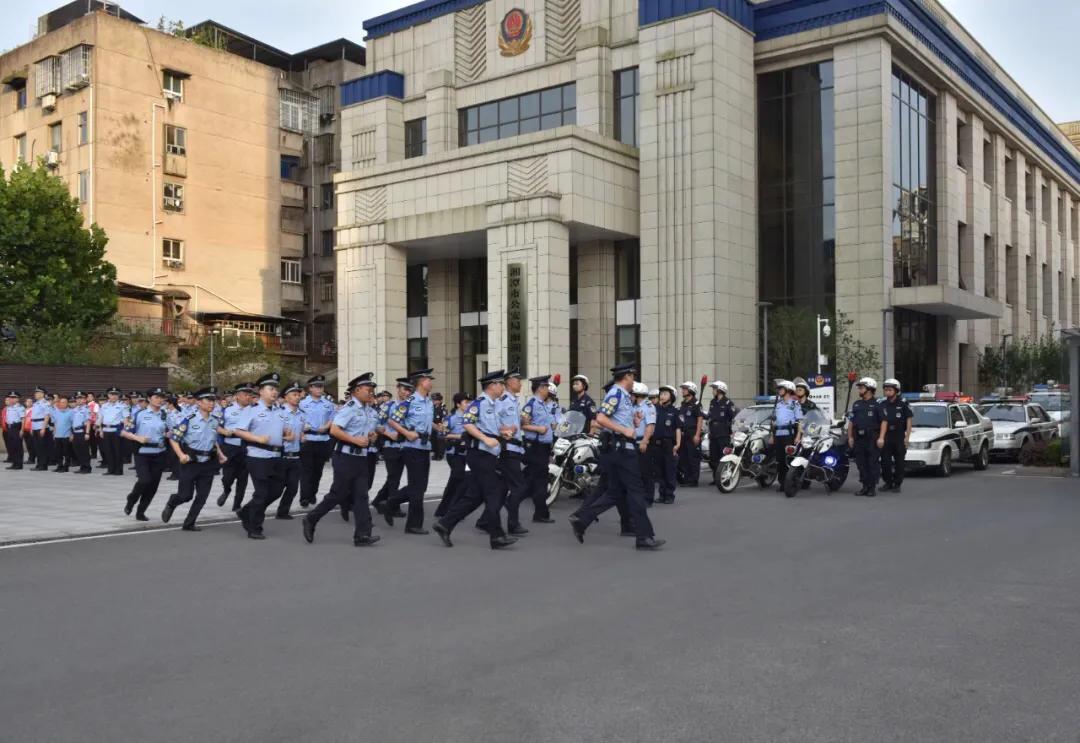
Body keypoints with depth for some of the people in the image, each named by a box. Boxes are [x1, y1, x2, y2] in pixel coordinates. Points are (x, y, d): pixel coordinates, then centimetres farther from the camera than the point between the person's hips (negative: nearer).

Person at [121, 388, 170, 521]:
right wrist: (137, 438, -17)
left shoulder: (166, 415, 6)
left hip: (159, 455, 4)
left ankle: (140, 512, 22)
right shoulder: (139, 414, -3)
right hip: (142, 454, -3)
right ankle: (131, 500, 12)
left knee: (153, 486, 5)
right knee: (145, 481, -18)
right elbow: (124, 432, -2)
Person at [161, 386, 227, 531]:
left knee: (202, 495, 4)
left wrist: (220, 454, 9)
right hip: (190, 462, -5)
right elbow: (173, 438, -10)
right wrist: (181, 455, -23)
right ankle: (171, 505, 34)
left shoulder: (216, 420, 3)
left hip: (208, 463, 5)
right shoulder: (189, 418, -14)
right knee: (186, 495, 0)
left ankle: (189, 523, 19)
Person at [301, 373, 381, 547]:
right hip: (345, 457, -7)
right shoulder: (349, 408, -13)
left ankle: (362, 535, -1)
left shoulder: (373, 411, 12)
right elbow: (334, 430, -20)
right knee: (339, 494, 1)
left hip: (362, 458, 7)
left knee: (361, 496, 1)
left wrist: (373, 436, 4)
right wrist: (355, 440, -23)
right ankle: (310, 520, 20)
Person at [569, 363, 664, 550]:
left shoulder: (623, 395, 18)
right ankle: (644, 537, -1)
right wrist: (625, 430, -21)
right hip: (619, 448, -10)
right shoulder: (616, 393, -12)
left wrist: (633, 420, 12)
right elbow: (600, 419, -22)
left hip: (620, 449, 10)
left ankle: (581, 518, 10)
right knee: (635, 491, -6)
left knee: (616, 492, 12)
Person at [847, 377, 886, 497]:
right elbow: (851, 422, 18)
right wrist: (850, 437, 11)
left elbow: (884, 421, -7)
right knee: (861, 463, 7)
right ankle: (865, 486, 15)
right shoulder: (856, 404, 17)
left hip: (872, 438, -6)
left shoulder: (877, 404, -1)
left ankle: (873, 487, 2)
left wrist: (881, 438, -15)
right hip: (859, 438, 6)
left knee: (873, 464, -3)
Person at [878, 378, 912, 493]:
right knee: (885, 462, 2)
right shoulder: (882, 405, 10)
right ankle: (888, 483, 14)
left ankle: (897, 484, 9)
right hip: (886, 437, 3)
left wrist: (907, 436, -7)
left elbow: (909, 420, -1)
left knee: (899, 462, 2)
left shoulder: (903, 403, -1)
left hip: (899, 436, -3)